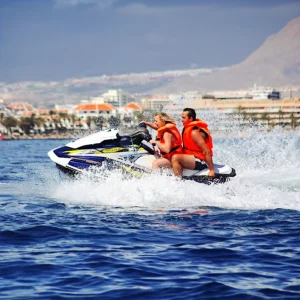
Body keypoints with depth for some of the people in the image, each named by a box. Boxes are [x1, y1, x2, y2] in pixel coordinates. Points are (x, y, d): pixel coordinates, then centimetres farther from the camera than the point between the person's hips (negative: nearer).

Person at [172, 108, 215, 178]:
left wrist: (211, 170, -26)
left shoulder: (194, 132, -21)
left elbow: (207, 151, -25)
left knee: (175, 158, -27)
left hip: (200, 161, -11)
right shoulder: (188, 129, 10)